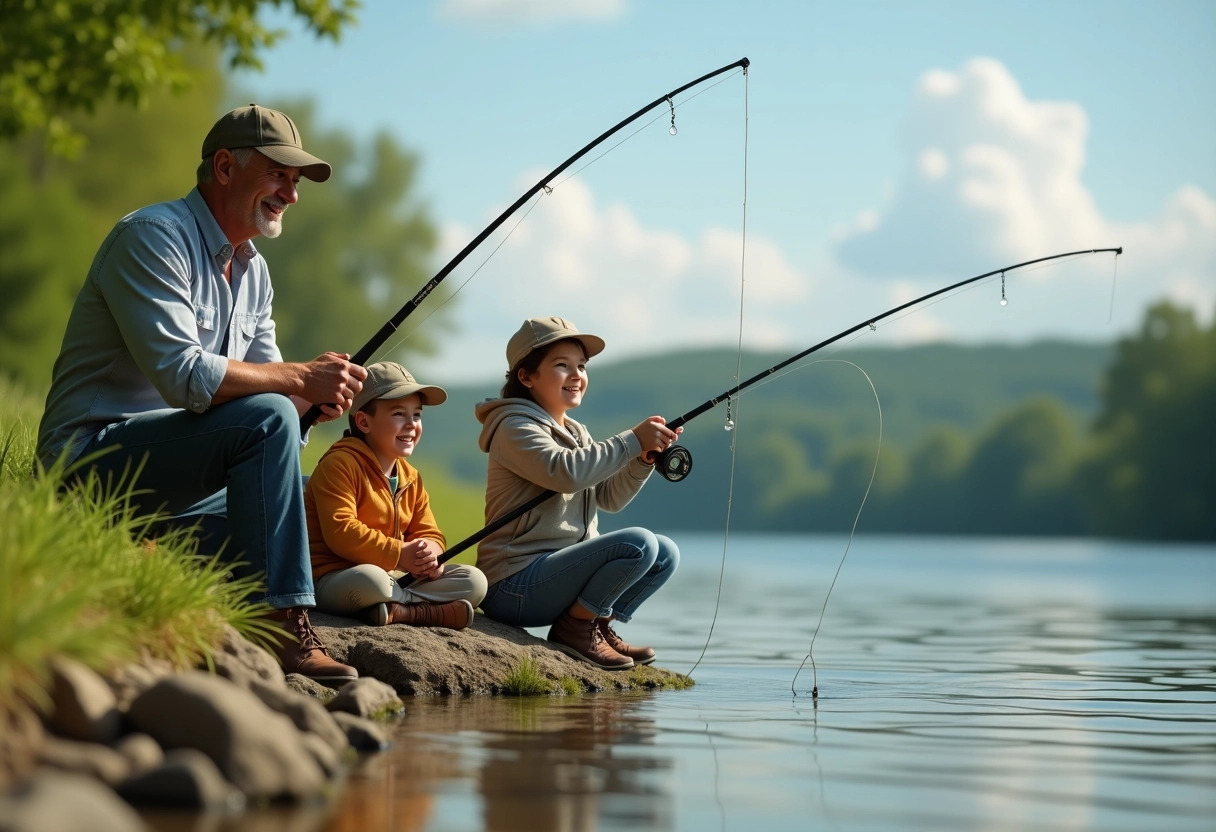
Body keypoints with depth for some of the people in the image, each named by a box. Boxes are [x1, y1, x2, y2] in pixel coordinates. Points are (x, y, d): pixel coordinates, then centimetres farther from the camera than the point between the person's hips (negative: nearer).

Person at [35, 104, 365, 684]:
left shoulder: (252, 271, 17)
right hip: (92, 456, -10)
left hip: (163, 476, 10)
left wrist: (317, 397, -11)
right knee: (266, 421, -28)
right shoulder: (154, 237, -14)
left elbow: (262, 382, 12)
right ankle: (284, 629, -30)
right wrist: (301, 379, -24)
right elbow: (182, 375, -26)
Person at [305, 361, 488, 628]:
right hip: (332, 580, -8)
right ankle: (432, 610, -18)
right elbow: (340, 532, -22)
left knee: (474, 581, -4)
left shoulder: (411, 478, 16)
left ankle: (401, 610, -25)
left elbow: (430, 535, 14)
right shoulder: (339, 465, -12)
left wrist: (429, 553, -13)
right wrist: (400, 555, -24)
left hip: (390, 577, 8)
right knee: (370, 579, -44)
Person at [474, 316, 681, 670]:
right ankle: (573, 628, -10)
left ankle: (598, 627, 9)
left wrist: (644, 458, -6)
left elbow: (609, 497, 12)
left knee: (665, 553, 8)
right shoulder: (516, 428, -11)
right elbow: (565, 472, -29)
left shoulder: (575, 433, 19)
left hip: (559, 569, 10)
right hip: (516, 587, -10)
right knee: (639, 544, -23)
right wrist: (632, 440, -24)